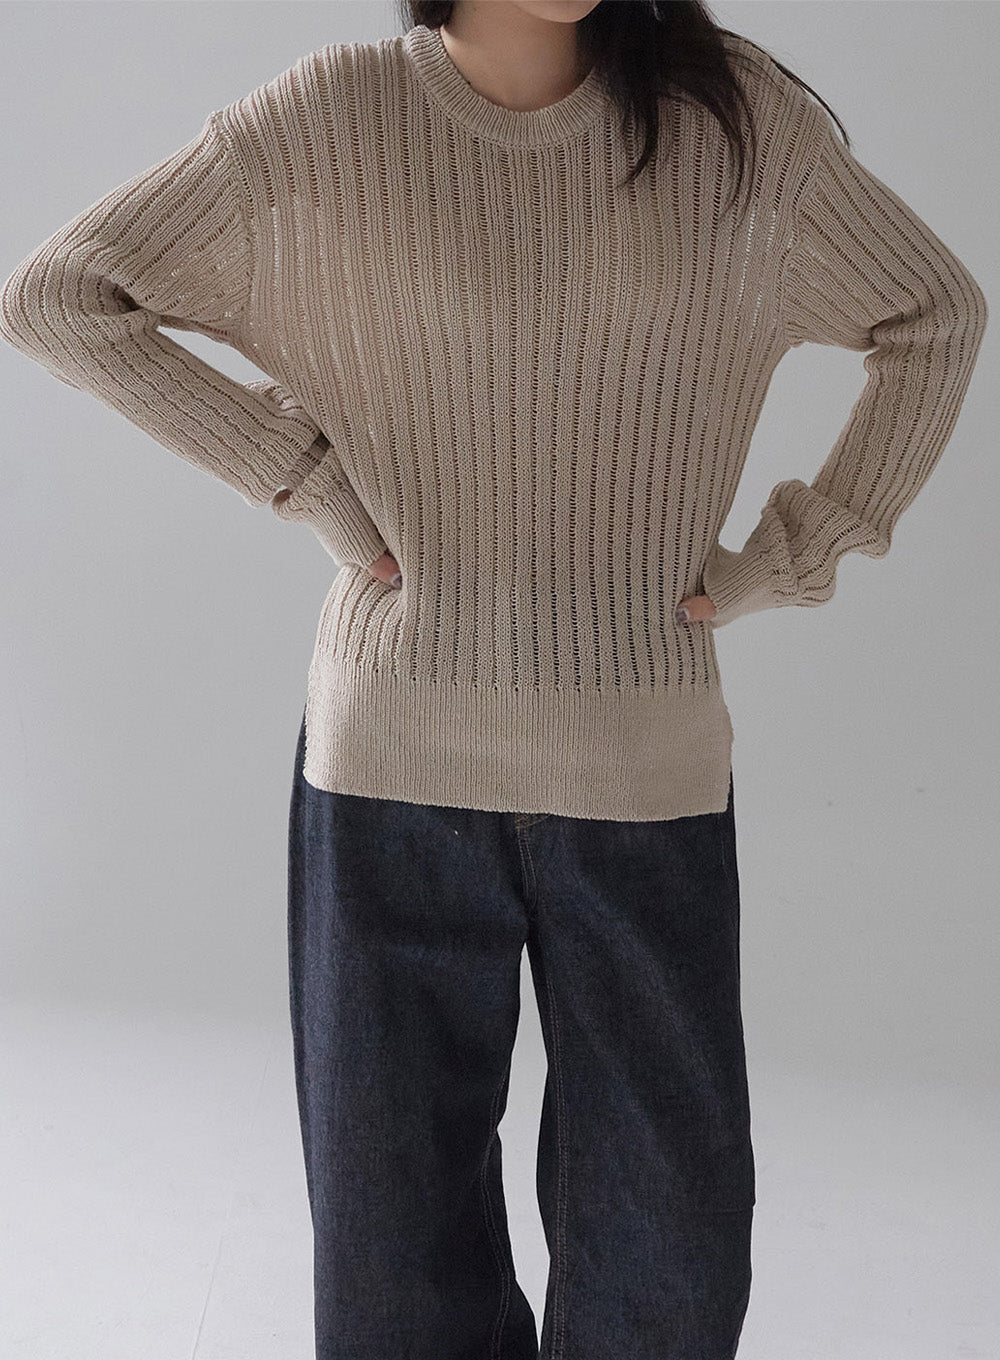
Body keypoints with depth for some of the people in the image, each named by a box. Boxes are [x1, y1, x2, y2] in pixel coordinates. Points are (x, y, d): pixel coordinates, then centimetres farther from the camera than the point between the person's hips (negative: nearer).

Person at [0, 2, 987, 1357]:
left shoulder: (736, 114, 0)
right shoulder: (324, 119, -3)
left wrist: (791, 555, 4)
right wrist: (301, 479, -4)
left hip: (647, 765, 1)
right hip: (397, 752, 0)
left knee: (671, 1249, 10)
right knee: (396, 1215, 13)